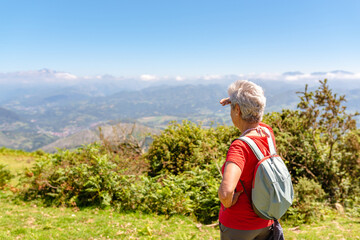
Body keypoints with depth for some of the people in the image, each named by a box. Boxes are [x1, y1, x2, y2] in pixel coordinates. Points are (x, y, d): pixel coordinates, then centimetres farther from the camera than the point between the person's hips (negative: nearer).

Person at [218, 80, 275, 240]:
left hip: (237, 224, -6)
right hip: (264, 222, 6)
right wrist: (241, 102, 3)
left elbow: (225, 192, -44)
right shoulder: (268, 133, -7)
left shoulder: (240, 147, -29)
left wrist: (228, 203, -23)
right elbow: (254, 121, 19)